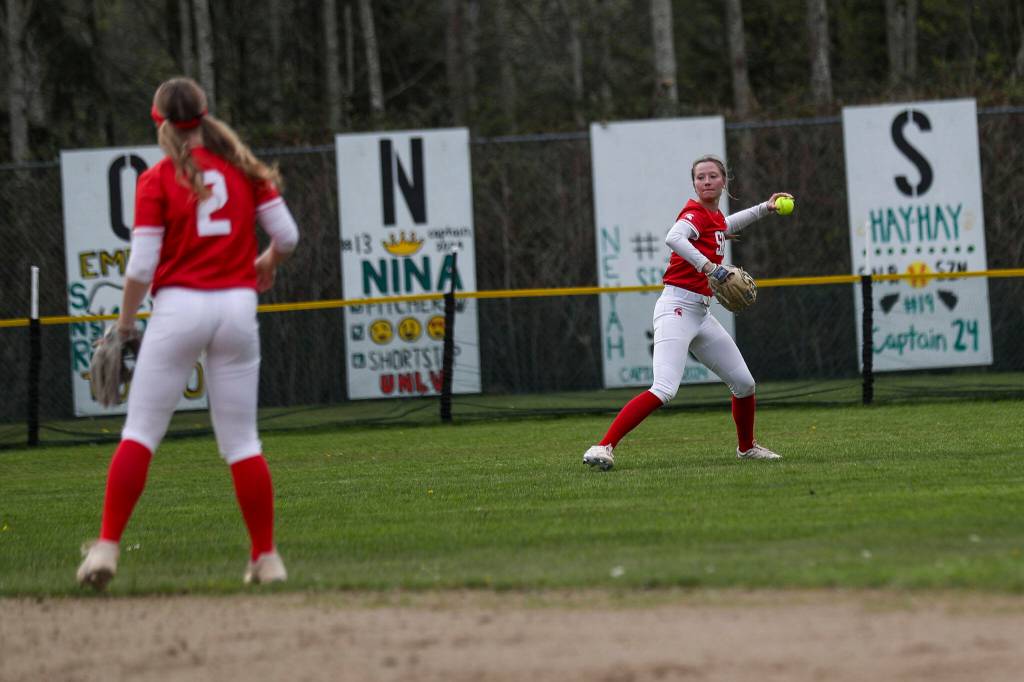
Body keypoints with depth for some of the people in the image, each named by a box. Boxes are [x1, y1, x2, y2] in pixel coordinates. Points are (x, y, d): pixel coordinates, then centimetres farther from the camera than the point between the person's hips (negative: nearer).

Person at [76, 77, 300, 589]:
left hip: (178, 307, -3)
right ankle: (266, 558, 9)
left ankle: (107, 546, -7)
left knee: (140, 432, 2)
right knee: (241, 440, 10)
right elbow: (286, 235, 4)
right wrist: (266, 266, 26)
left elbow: (141, 264, -8)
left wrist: (124, 324, 4)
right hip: (237, 306, 3)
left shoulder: (157, 179, -3)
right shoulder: (243, 169, 6)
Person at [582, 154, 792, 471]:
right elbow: (673, 238, -33)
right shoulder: (695, 213, -11)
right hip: (677, 309, -9)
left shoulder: (715, 217, 15)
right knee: (664, 390, -24)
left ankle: (746, 447, 39)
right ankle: (602, 448, -28)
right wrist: (711, 268, -37)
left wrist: (765, 208, 40)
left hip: (701, 314, 9)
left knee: (744, 384, 15)